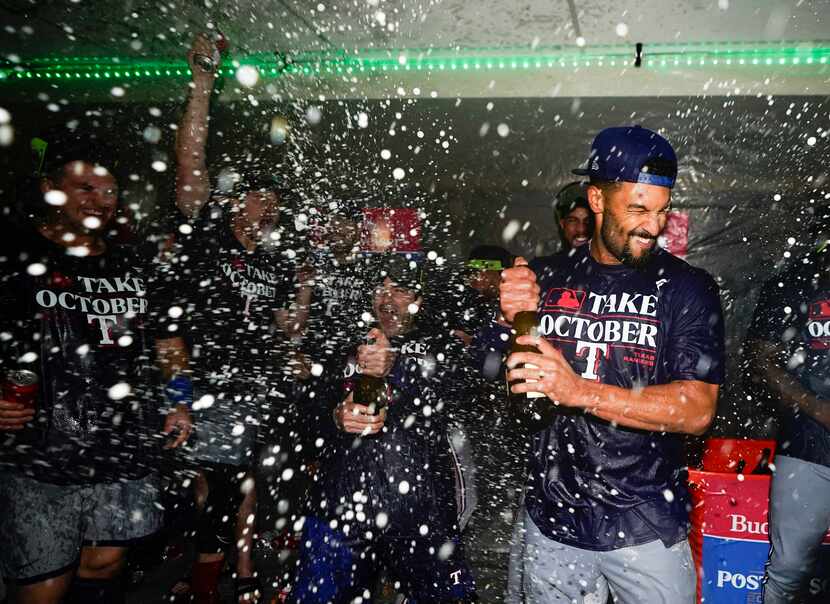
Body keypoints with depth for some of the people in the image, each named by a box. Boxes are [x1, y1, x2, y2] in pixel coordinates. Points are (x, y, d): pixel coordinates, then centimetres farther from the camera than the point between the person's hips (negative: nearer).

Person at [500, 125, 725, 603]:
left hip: (646, 529, -2)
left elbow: (698, 411, -16)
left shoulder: (688, 288, -7)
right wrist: (512, 321, -17)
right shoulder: (547, 278, 0)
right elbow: (504, 391, 3)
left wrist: (580, 391, -28)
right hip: (550, 519, 2)